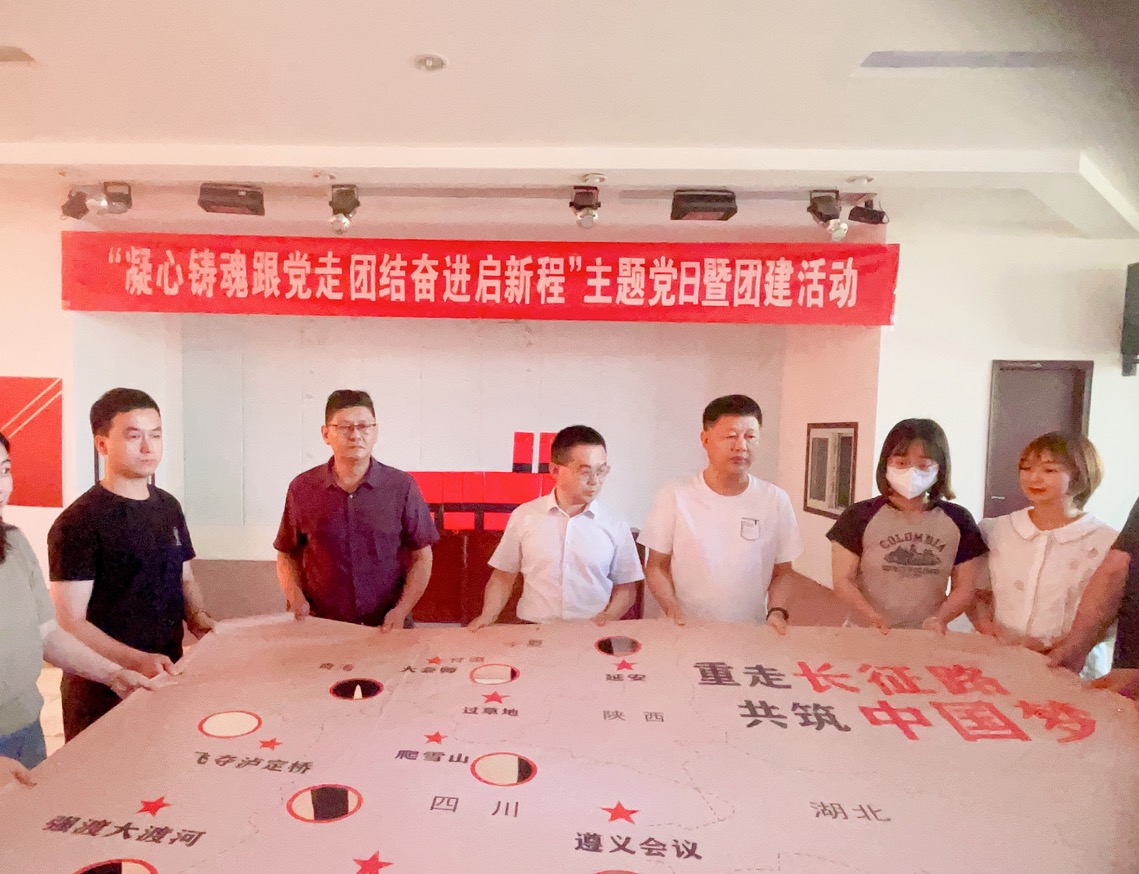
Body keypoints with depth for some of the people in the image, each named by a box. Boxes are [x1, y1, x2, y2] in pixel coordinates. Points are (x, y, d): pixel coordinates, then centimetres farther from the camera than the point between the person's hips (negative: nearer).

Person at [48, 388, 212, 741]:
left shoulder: (168, 507, 6)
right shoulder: (78, 523, -15)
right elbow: (69, 623, -16)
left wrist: (198, 616, -2)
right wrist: (138, 661, -26)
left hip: (168, 679, 6)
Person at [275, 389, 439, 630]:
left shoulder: (402, 486, 0)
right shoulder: (302, 489, 5)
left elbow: (422, 558, 4)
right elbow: (286, 555, 15)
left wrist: (401, 610, -7)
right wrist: (296, 598, -2)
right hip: (321, 627, 1)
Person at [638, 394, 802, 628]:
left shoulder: (776, 500, 5)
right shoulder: (675, 496, 0)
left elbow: (782, 572, 14)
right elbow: (656, 566, 7)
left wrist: (777, 611, -2)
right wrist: (671, 606, -9)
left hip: (750, 635, 1)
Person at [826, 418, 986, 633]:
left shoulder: (958, 521, 6)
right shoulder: (860, 516, -1)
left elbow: (964, 587, 8)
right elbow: (843, 580, -2)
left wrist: (939, 619, -8)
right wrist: (873, 617, -16)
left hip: (926, 637, 2)